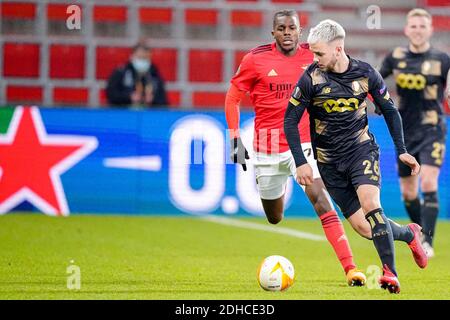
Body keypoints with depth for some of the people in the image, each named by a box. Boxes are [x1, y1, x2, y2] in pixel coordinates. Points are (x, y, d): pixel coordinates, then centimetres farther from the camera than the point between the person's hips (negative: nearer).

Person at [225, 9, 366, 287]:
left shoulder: (313, 57, -1)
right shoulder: (256, 59, -5)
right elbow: (232, 98, 3)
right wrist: (235, 140, -3)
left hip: (304, 143, -1)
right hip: (268, 147, 1)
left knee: (321, 200, -21)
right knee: (275, 219, 12)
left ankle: (351, 269, -26)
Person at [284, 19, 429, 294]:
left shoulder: (366, 74, -6)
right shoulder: (311, 78, -11)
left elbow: (389, 110, 8)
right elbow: (290, 120, -5)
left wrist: (402, 150, 3)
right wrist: (301, 163, -13)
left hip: (361, 148, 0)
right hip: (329, 161, 0)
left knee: (370, 203, -27)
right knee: (367, 229, -5)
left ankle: (390, 272, -21)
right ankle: (409, 234, 26)